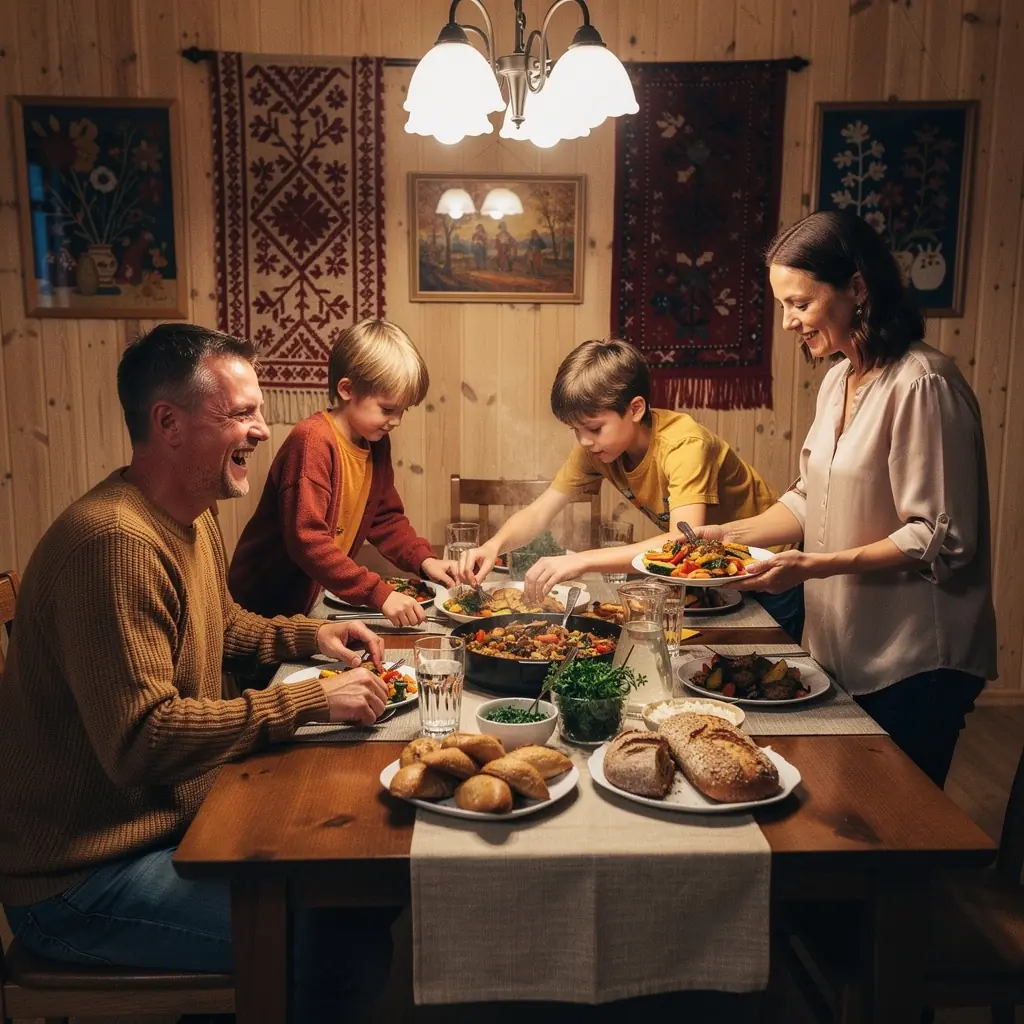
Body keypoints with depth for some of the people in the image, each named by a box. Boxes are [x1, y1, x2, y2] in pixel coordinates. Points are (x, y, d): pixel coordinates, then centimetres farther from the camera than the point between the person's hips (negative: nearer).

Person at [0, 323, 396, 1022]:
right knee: (348, 940, -20)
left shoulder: (194, 518, 7)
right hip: (80, 881, -9)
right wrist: (312, 701, -24)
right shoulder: (115, 540, -26)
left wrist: (305, 636, 6)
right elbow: (142, 739, -29)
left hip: (174, 818, 10)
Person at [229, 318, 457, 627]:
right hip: (263, 604, -7)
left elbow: (385, 517, 13)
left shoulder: (377, 443, 3)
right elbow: (307, 540, -31)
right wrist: (379, 594, -34)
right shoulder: (312, 440, -24)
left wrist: (423, 560, -4)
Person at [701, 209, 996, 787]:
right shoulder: (840, 379, 9)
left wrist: (818, 565, -25)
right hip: (845, 651, 8)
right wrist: (729, 534, -1)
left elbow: (942, 540, -20)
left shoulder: (923, 384, -19)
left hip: (914, 667, -8)